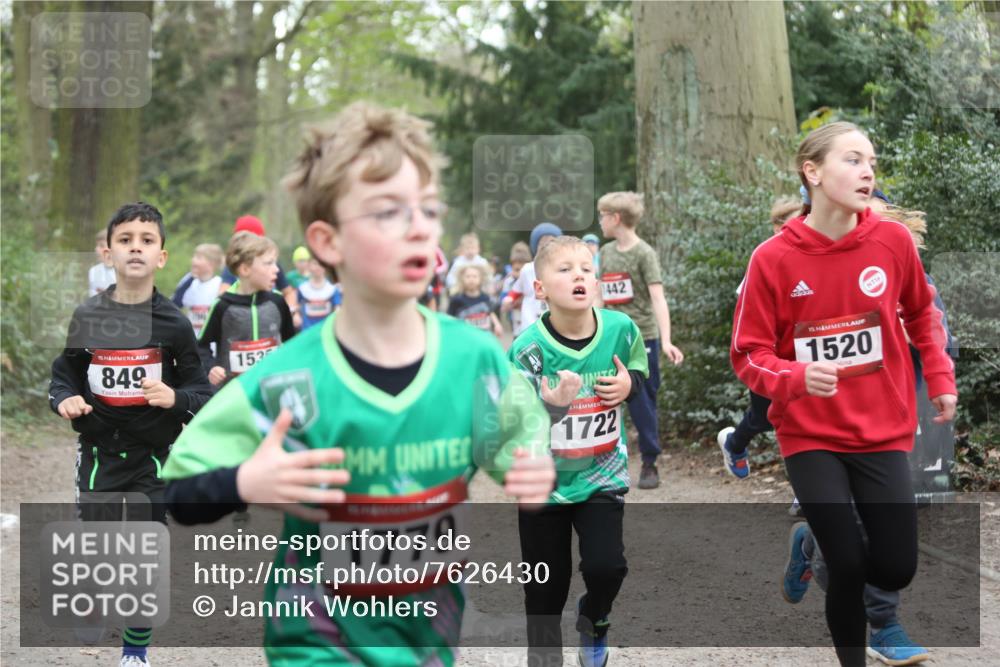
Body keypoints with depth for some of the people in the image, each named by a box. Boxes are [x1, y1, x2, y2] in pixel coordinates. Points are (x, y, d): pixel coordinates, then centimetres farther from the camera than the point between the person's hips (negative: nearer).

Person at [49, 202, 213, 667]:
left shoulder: (173, 323, -7)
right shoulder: (88, 316, -4)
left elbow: (203, 395, -3)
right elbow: (64, 376, 7)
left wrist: (175, 398, -23)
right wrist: (64, 400, -14)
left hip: (153, 455, -1)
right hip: (98, 452, 1)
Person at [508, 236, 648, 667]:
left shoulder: (621, 330, -11)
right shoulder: (528, 349, -20)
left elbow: (638, 370, 11)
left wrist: (629, 384, -12)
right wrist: (551, 405, -41)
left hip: (602, 474, 1)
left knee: (605, 565, -15)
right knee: (546, 586, 7)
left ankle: (593, 623, 20)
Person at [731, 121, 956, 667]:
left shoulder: (893, 240, -6)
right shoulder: (773, 258, -13)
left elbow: (921, 313, 14)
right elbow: (749, 355, -9)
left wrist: (940, 378, 9)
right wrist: (798, 378, -27)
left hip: (882, 431, 3)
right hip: (810, 435, -2)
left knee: (897, 569, 1)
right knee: (848, 567, -9)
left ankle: (836, 569, 36)